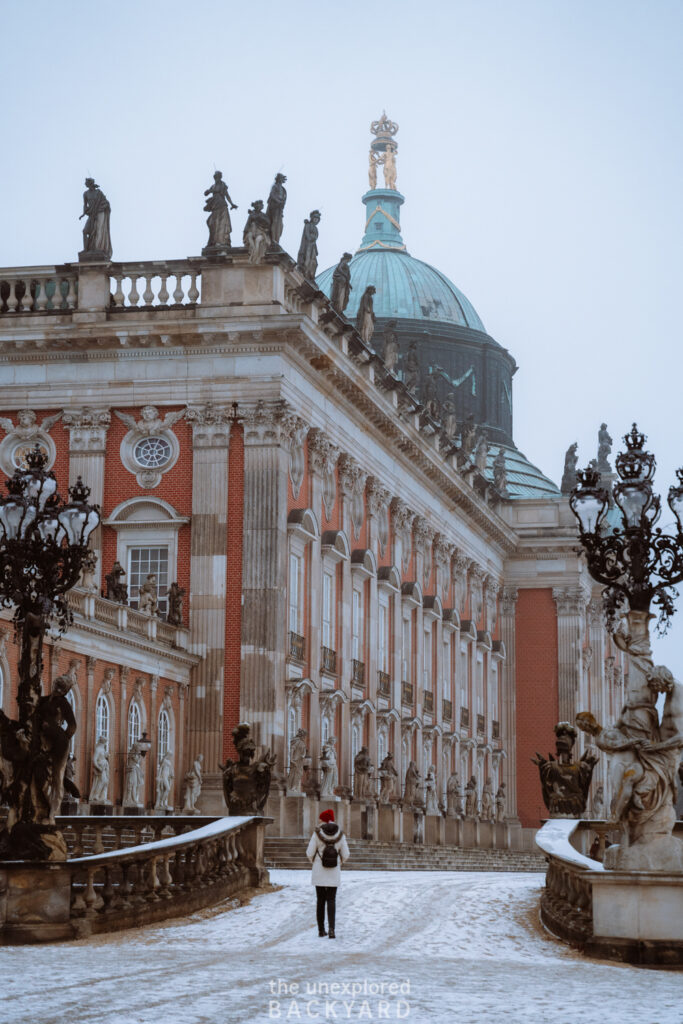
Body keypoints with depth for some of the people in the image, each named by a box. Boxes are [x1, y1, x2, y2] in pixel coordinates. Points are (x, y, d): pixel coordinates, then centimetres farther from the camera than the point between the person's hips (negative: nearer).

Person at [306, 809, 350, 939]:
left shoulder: (317, 833, -10)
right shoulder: (340, 835, -5)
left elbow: (310, 853, -9)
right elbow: (345, 855, -1)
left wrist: (313, 863, 13)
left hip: (319, 872, 0)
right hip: (334, 872, 0)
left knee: (320, 901, 11)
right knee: (331, 901, 4)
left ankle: (321, 930, 14)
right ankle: (331, 928, -15)